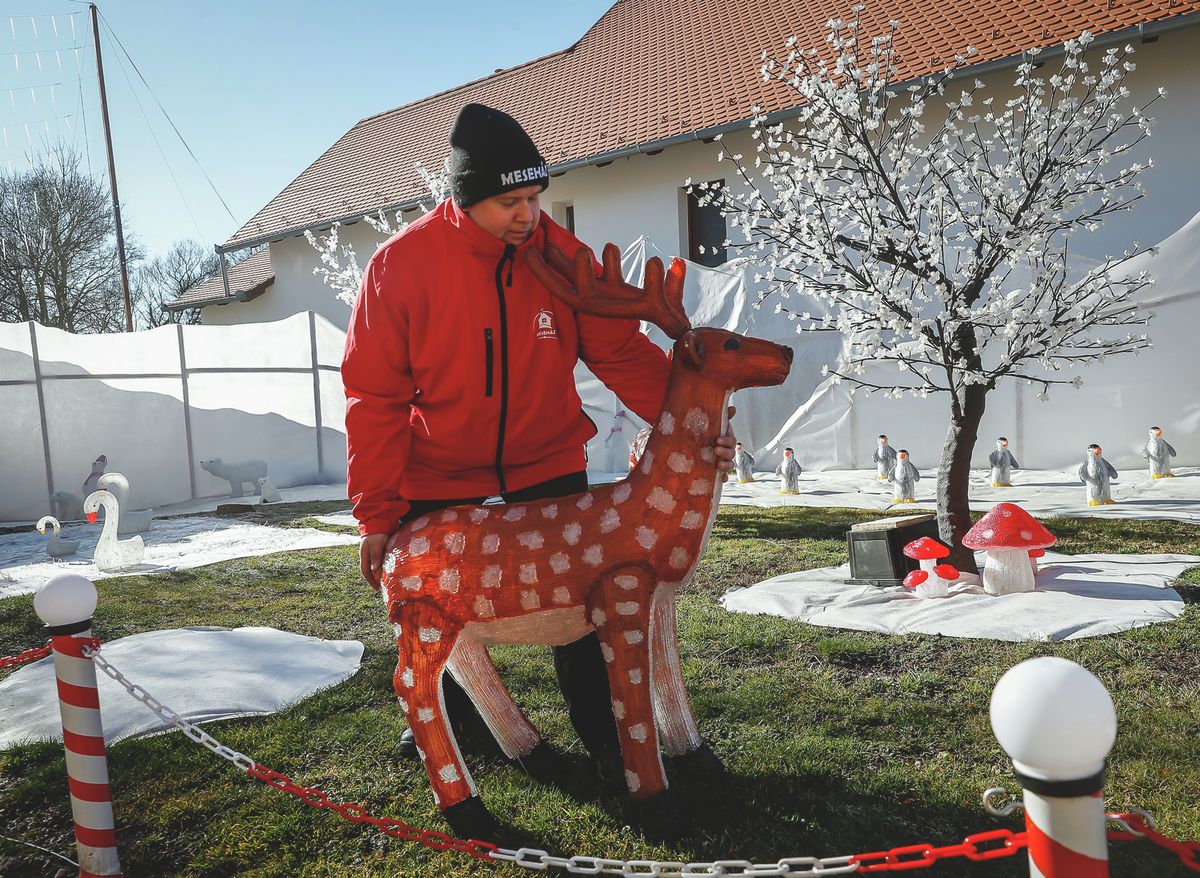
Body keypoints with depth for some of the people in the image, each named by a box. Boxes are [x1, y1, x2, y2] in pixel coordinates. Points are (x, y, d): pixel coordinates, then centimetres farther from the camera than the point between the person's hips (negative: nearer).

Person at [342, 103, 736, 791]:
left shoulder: (561, 253, -12)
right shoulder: (402, 265, -17)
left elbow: (621, 351, -10)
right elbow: (376, 398, -14)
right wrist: (378, 514, -12)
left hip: (548, 470, 1)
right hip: (439, 484, 0)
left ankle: (606, 740, 21)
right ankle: (451, 720, 45)